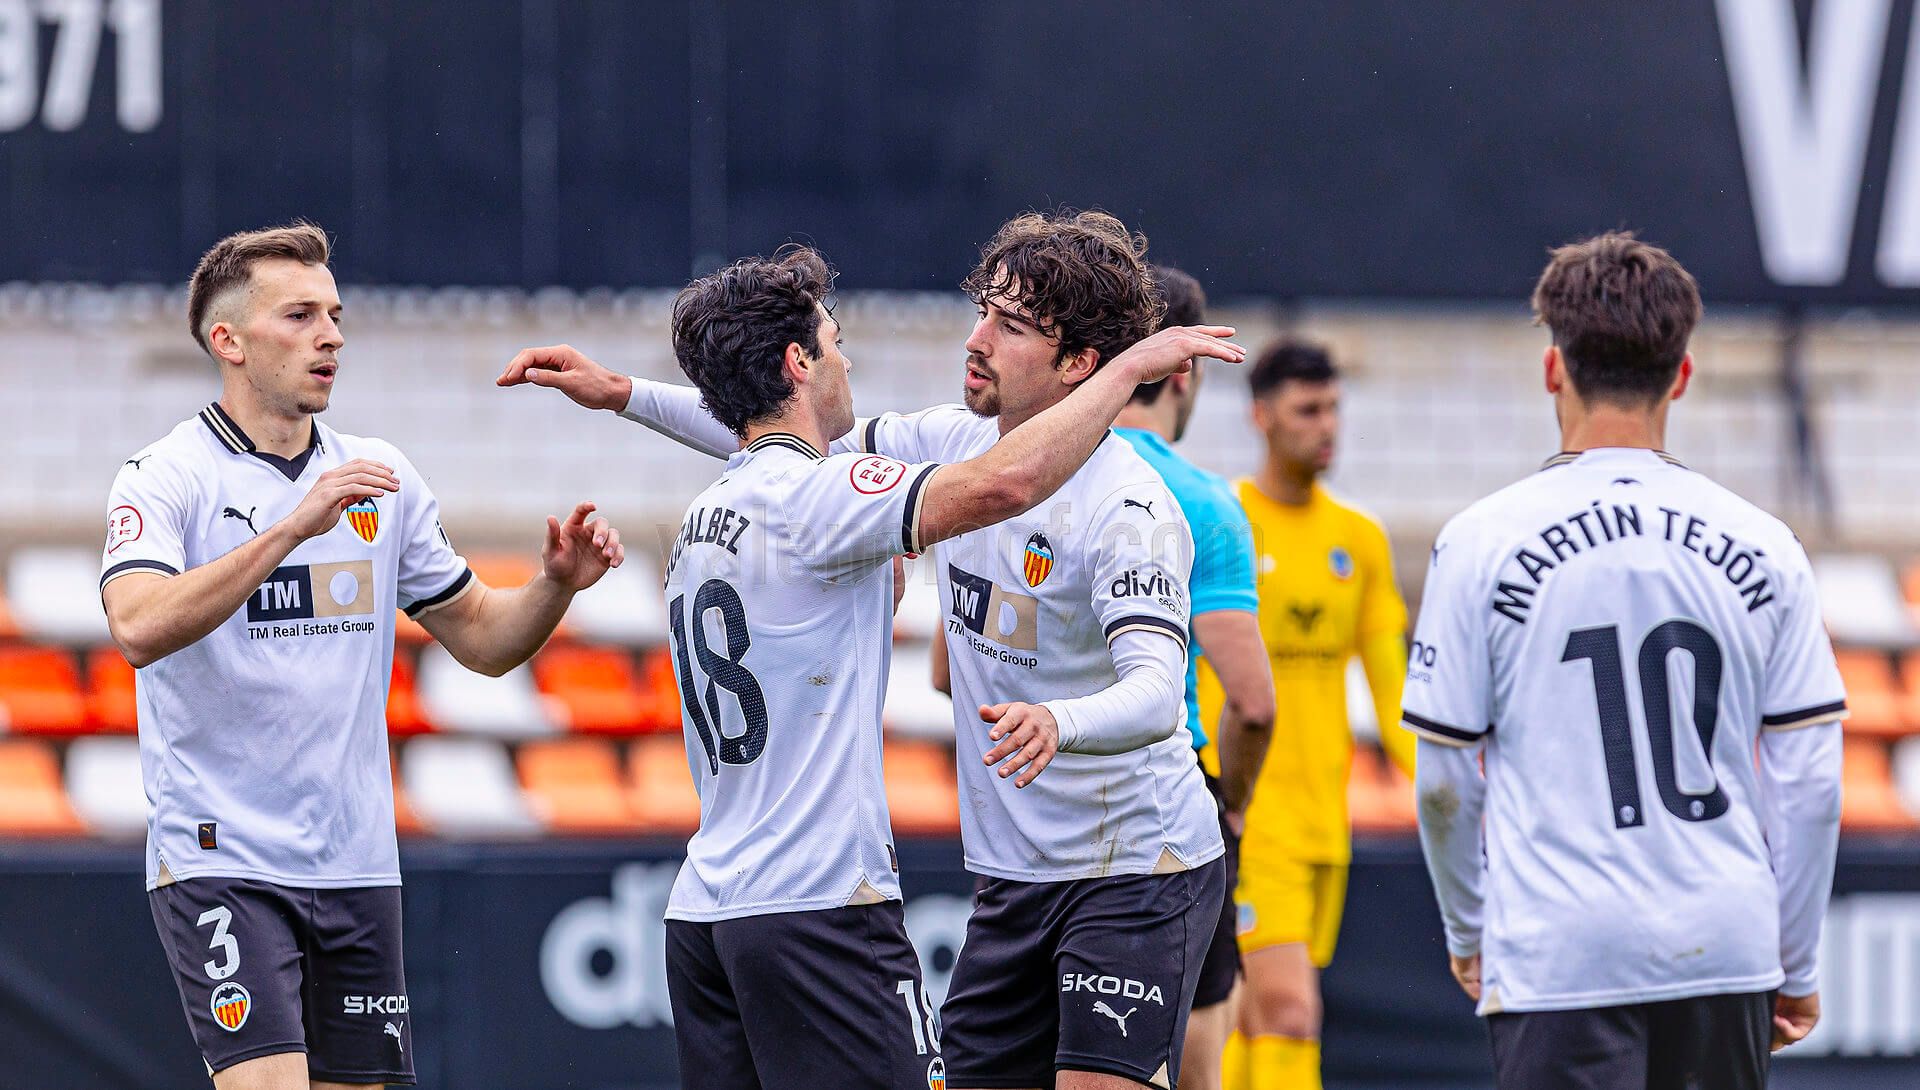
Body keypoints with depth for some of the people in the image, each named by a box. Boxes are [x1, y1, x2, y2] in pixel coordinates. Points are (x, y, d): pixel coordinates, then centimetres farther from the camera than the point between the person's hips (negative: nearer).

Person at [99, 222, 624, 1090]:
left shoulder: (381, 479, 11)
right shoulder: (164, 480, -6)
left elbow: (480, 637, 18)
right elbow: (140, 627, -25)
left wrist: (555, 584, -3)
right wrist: (293, 527, -31)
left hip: (356, 866, 6)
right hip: (221, 862, -6)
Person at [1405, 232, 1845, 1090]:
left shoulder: (1484, 543, -3)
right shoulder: (1762, 547, 4)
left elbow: (1446, 781, 1)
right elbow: (1810, 780, 6)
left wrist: (1466, 931, 17)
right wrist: (1796, 967, 16)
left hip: (1558, 949, -3)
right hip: (1727, 950, 3)